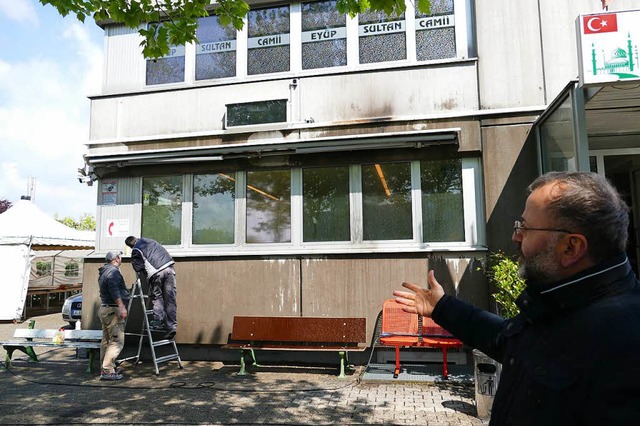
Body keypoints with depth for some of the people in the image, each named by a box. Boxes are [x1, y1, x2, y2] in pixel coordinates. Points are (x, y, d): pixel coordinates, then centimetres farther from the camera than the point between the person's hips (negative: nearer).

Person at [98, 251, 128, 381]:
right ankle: (107, 371, -11)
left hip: (104, 309, 11)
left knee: (106, 341, 16)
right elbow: (114, 291, -24)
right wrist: (122, 307, -25)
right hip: (113, 310, -11)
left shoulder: (103, 272, 19)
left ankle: (106, 367, 24)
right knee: (117, 342, -9)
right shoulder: (113, 271, -13)